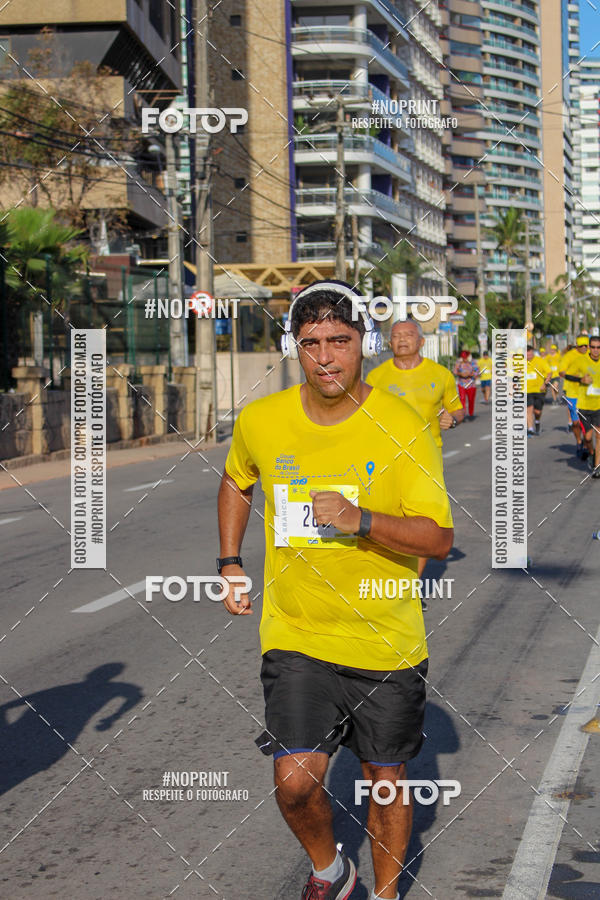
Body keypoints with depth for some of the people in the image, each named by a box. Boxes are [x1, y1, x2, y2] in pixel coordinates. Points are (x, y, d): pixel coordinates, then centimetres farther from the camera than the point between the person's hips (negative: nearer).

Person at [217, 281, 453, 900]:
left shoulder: (402, 427, -12)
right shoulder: (260, 421, -4)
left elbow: (439, 540, -14)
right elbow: (235, 482, 20)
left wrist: (361, 520, -29)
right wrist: (230, 563, 10)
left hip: (386, 640, -1)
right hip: (295, 636, 1)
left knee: (385, 779, 12)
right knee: (295, 783, -9)